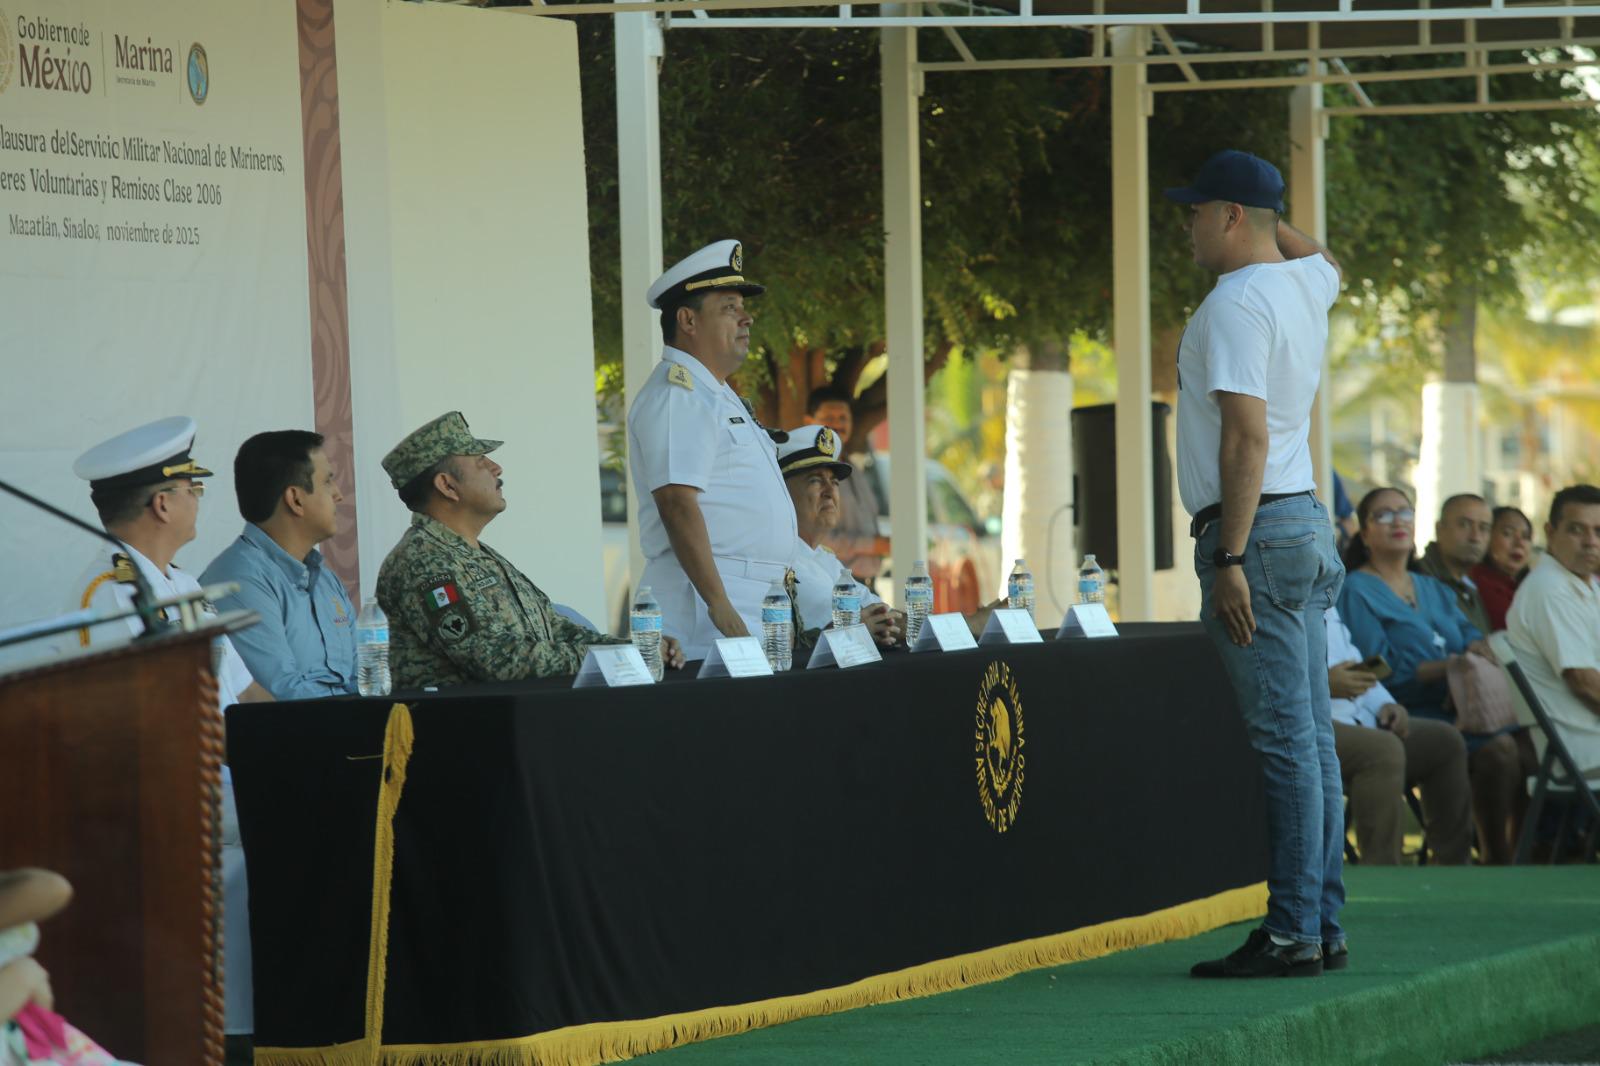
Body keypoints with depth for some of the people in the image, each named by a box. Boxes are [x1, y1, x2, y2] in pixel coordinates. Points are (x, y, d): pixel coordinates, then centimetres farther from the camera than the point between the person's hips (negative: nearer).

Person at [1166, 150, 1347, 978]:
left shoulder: (1235, 303, -14)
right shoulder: (1306, 284, 13)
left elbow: (1247, 437, -22)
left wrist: (1231, 559, -24)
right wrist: (1261, 211, 32)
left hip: (1259, 529, -10)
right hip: (1310, 529, 10)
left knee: (1284, 742, -11)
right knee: (1312, 741, 9)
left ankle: (1292, 934, -13)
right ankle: (1322, 927, 12)